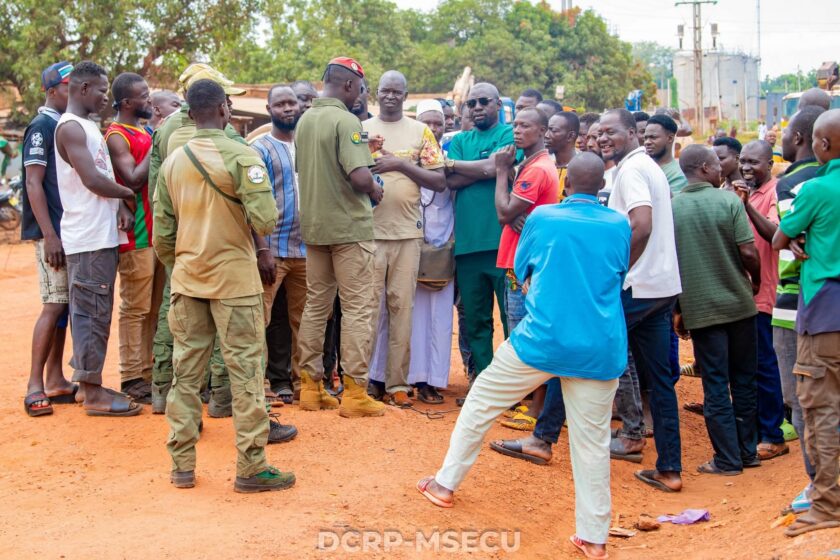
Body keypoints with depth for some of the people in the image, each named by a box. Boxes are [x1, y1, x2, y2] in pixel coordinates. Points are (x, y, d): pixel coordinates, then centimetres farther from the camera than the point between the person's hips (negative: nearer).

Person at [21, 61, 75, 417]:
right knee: (55, 305, -9)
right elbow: (34, 183, -14)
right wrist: (49, 236, -20)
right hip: (53, 232, -8)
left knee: (64, 306, 9)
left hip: (73, 231, 8)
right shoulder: (43, 126, -8)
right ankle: (35, 385, -2)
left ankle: (55, 381, 15)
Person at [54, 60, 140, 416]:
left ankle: (87, 383, 22)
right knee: (92, 313, -5)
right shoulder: (71, 127, -12)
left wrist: (120, 206, -3)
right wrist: (129, 193, -3)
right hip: (88, 238, -10)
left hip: (103, 234, 10)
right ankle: (93, 393, 0)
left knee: (92, 312, 14)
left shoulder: (88, 126, 18)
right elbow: (92, 180, -20)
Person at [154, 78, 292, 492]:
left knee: (186, 371, 10)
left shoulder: (172, 162, 6)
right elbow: (264, 222, -19)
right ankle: (250, 468, 5)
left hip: (187, 278, 5)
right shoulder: (241, 157, -12)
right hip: (234, 277, -5)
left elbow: (162, 234, 9)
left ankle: (181, 465, 16)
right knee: (245, 371, 1)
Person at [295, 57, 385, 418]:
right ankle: (354, 392, 0)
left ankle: (311, 386, 18)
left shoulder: (304, 120, 9)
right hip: (349, 226, -8)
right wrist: (374, 190, -4)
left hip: (314, 226, 8)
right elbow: (359, 176, -26)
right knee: (356, 309, -2)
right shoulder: (346, 120, -15)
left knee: (315, 306, 13)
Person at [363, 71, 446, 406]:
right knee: (368, 305, -2)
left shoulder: (420, 132, 8)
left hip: (407, 233, 1)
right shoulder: (362, 129, 9)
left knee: (402, 306, 3)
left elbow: (440, 181, 2)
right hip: (369, 231, 0)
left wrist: (400, 164, -10)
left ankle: (397, 382, 9)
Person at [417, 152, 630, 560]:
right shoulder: (620, 225, 6)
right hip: (601, 349, 2)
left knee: (481, 401, 16)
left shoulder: (542, 218, 2)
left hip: (542, 339, -2)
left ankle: (446, 483, 26)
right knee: (592, 440, 9)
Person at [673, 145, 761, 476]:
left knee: (715, 386, 5)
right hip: (738, 303, 0)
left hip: (700, 308, 0)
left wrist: (678, 311, 9)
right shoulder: (728, 200, -8)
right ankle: (749, 451, 23)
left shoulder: (670, 208, -3)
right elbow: (748, 252, -12)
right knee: (744, 381, 14)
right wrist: (756, 281, 9)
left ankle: (728, 460, 8)